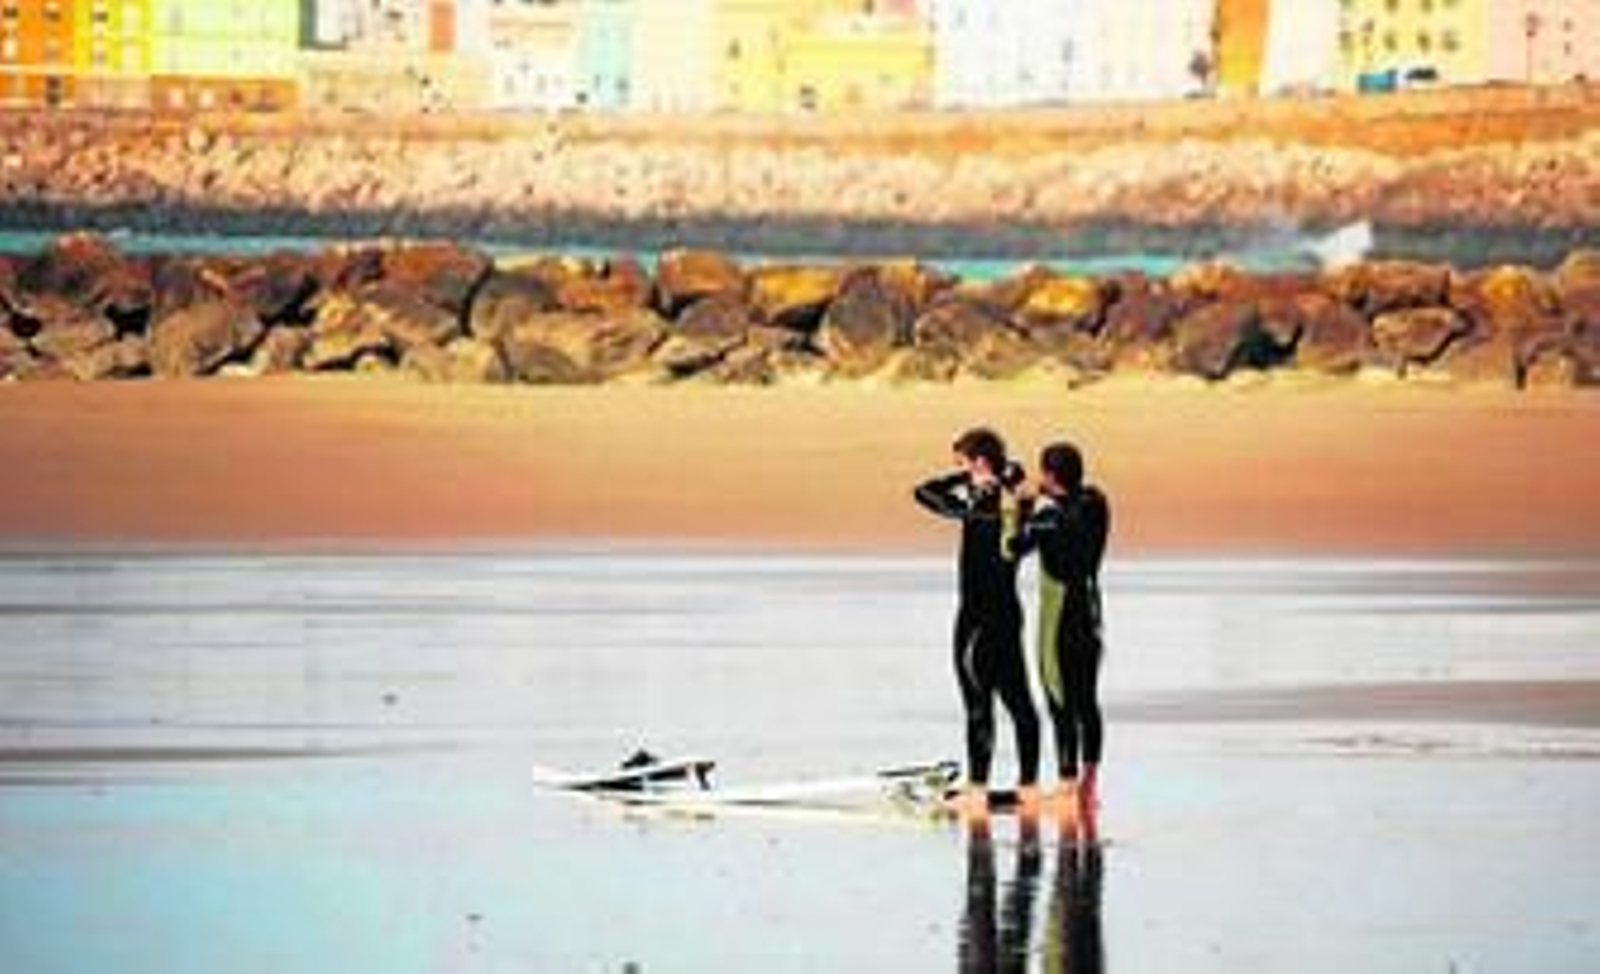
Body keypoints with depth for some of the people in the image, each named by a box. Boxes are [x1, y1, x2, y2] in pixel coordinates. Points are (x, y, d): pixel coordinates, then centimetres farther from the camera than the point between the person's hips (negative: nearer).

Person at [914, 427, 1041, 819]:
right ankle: (1028, 786, 16)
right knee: (1018, 700, 11)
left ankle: (977, 792, -4)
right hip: (1009, 610, 8)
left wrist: (963, 478, -8)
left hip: (979, 616, -8)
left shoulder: (980, 505, -18)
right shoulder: (1013, 502, 4)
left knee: (978, 705, -5)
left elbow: (926, 493, -16)